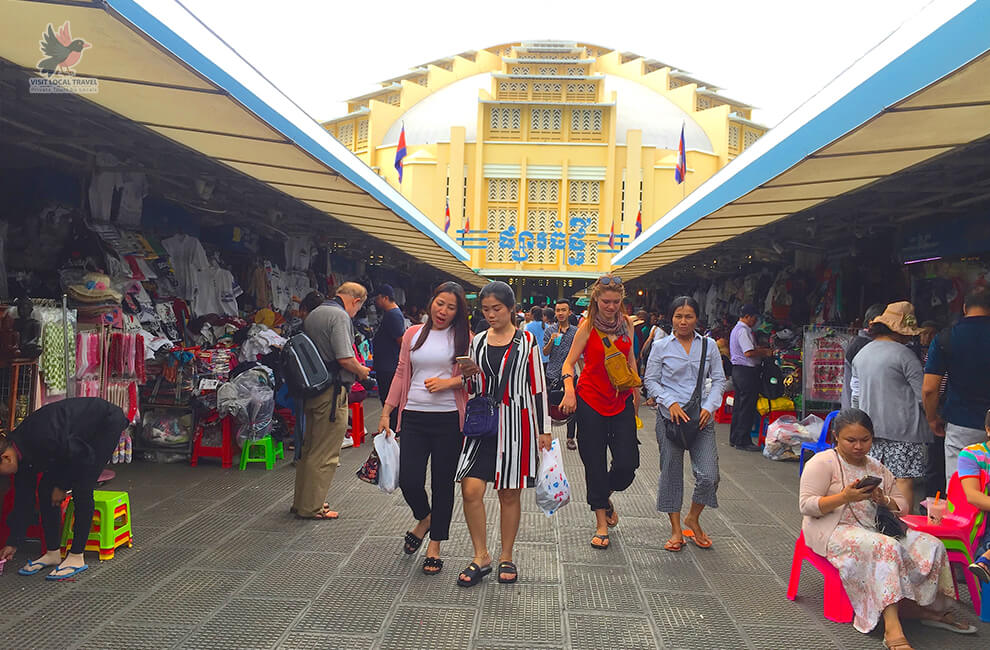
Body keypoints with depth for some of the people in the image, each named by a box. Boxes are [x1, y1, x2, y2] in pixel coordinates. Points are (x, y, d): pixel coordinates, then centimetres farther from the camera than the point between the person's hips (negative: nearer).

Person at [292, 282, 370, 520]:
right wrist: (361, 371, -2)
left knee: (309, 448, 18)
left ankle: (301, 501, 28)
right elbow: (345, 358, -22)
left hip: (311, 388, 10)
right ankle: (311, 507, 5)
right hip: (332, 392, -10)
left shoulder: (313, 314, 15)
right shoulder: (340, 316, -14)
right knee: (326, 453, -1)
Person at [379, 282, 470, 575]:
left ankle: (434, 547, 22)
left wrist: (449, 382, -16)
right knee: (409, 480, -3)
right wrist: (386, 412, 9)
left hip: (448, 419, -2)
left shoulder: (463, 337, 1)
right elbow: (401, 374, 13)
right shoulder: (413, 334, 10)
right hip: (414, 417, 3)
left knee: (442, 483, 5)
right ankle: (425, 519, 31)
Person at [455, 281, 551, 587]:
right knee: (471, 490, -8)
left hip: (516, 424, -2)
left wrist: (544, 430, -1)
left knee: (509, 494, 6)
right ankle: (481, 557, 9)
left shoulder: (527, 341, 0)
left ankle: (506, 558, 23)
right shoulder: (477, 341, 9)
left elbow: (538, 387, 1)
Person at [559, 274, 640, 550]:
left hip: (621, 400, 3)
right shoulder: (588, 326, -6)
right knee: (595, 464, 3)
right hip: (591, 400, -3)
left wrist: (635, 391, 18)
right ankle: (601, 523, 18)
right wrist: (569, 391, -24)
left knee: (627, 462, -3)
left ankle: (606, 497, 29)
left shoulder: (626, 323, 5)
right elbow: (569, 362, -8)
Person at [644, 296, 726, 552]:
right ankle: (676, 529, 20)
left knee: (709, 476, -6)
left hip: (702, 418, 1)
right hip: (670, 417, -1)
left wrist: (709, 407, -5)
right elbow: (650, 380, 2)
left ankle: (693, 519, 22)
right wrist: (670, 402, -12)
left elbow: (719, 380, 9)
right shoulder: (661, 346, 2)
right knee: (671, 472, 5)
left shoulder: (709, 346, 7)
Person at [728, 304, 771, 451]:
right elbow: (749, 352, -24)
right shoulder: (743, 330, -15)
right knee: (747, 407, -6)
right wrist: (764, 352, -10)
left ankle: (734, 438, 20)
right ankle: (743, 441, -2)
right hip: (746, 371, -11)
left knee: (739, 405, 15)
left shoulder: (736, 329, 18)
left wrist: (761, 350, 15)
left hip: (737, 369, 11)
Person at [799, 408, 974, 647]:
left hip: (874, 528, 8)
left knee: (931, 545, -8)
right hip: (834, 531, -7)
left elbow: (902, 505, 18)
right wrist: (845, 497, -26)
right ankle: (892, 627, -38)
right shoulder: (823, 463, -5)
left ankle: (930, 609, 7)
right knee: (886, 548, -34)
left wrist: (884, 500, -6)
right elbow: (806, 505, -14)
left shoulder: (877, 468, 17)